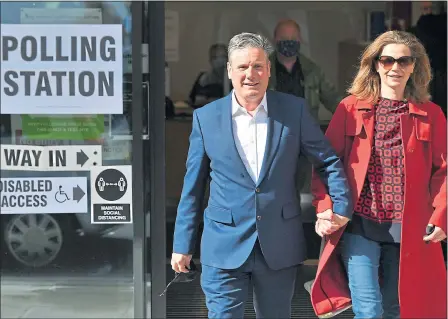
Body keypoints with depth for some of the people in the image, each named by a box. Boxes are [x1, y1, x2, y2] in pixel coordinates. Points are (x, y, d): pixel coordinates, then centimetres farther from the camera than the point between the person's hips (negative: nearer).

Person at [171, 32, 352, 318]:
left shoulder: (294, 110, 0)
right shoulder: (206, 117, 1)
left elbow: (328, 161, 8)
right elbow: (193, 186, 5)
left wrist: (342, 208, -3)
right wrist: (183, 244, 6)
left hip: (280, 247, 1)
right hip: (224, 248, -1)